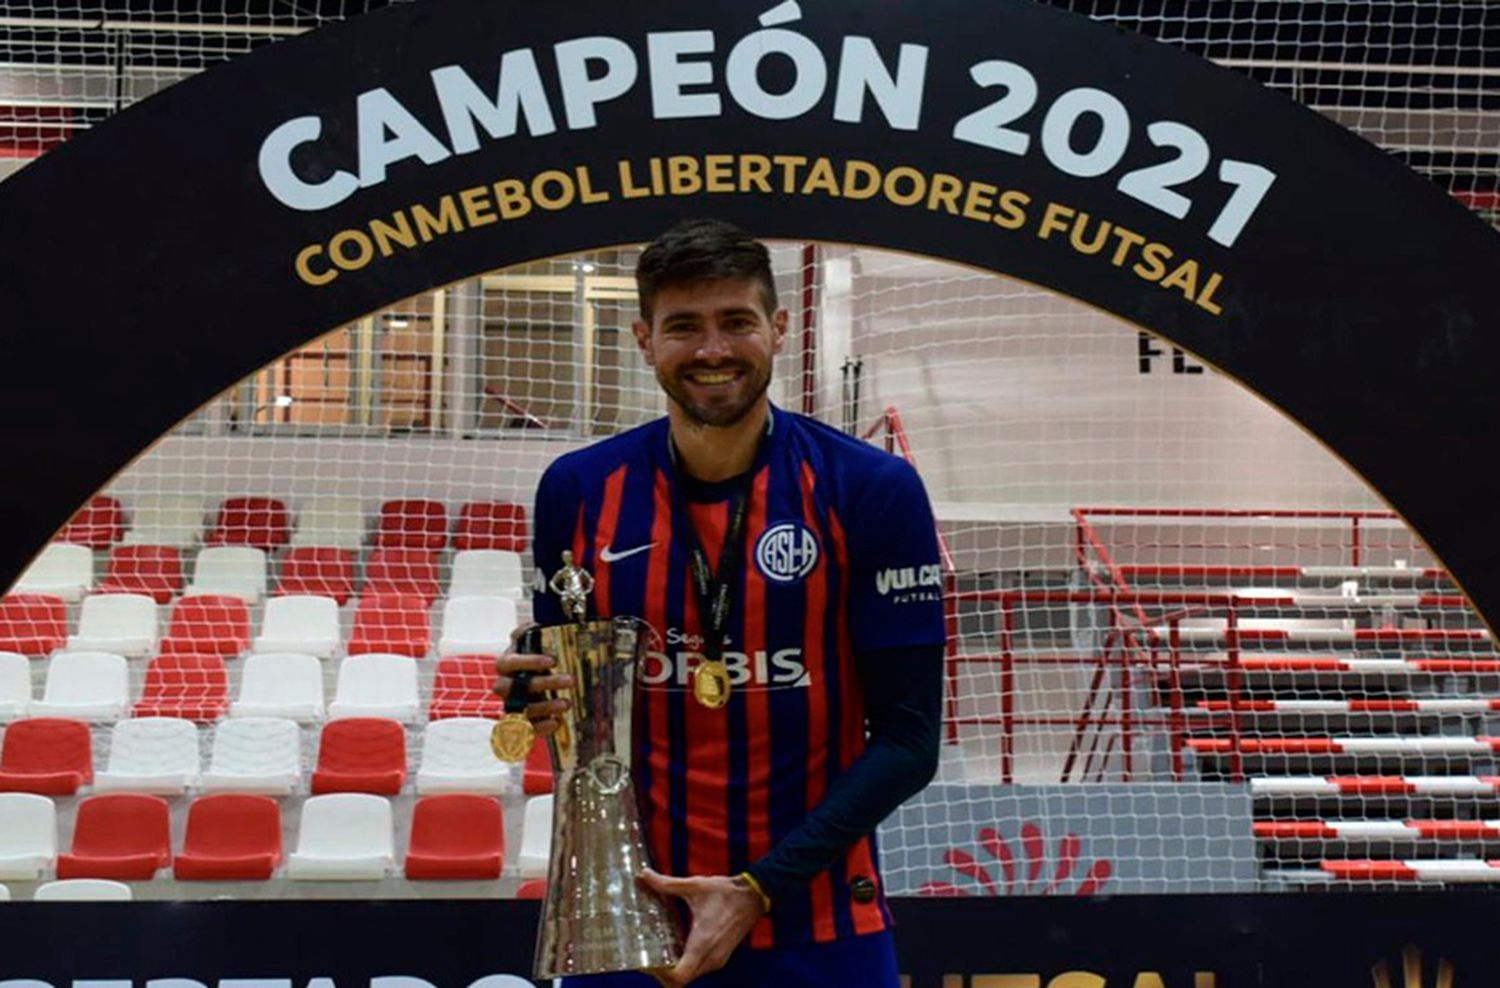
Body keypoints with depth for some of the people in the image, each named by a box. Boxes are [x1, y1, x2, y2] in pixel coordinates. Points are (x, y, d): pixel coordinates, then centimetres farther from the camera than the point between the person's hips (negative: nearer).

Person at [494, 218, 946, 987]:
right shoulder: (579, 490, -3)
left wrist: (760, 888, -16)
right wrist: (544, 700, -13)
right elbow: (559, 684, 9)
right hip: (628, 922, 2)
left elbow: (908, 738, -9)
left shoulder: (872, 489, -9)